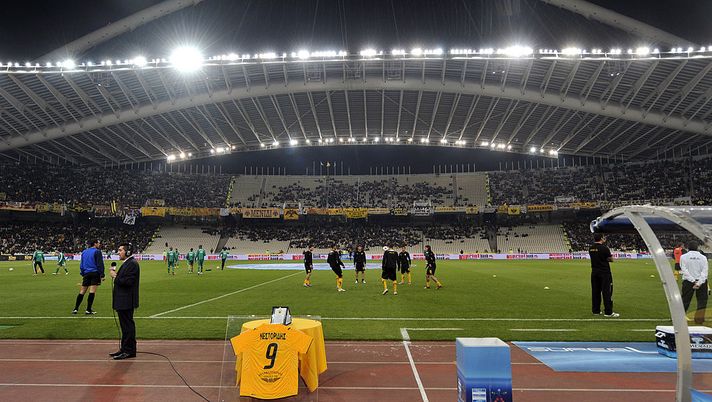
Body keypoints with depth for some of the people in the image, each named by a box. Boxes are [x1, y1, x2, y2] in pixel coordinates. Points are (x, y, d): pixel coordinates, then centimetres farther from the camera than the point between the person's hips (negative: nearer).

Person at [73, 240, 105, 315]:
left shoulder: (84, 252, 14)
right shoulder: (97, 251, -6)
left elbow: (81, 265, 17)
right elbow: (100, 264, -9)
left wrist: (82, 274, 23)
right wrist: (102, 275, -7)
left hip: (86, 273, 6)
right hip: (95, 273, -6)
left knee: (82, 291, 13)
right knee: (92, 291, -4)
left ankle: (75, 309, 15)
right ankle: (88, 310, -3)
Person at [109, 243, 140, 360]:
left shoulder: (132, 264, -17)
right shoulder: (127, 263, 17)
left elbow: (128, 281, -24)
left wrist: (115, 276, -14)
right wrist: (116, 275, 4)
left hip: (126, 302, -11)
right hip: (123, 301, 11)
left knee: (127, 325, -3)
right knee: (125, 325, 17)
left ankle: (129, 351, 4)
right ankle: (124, 349, 27)